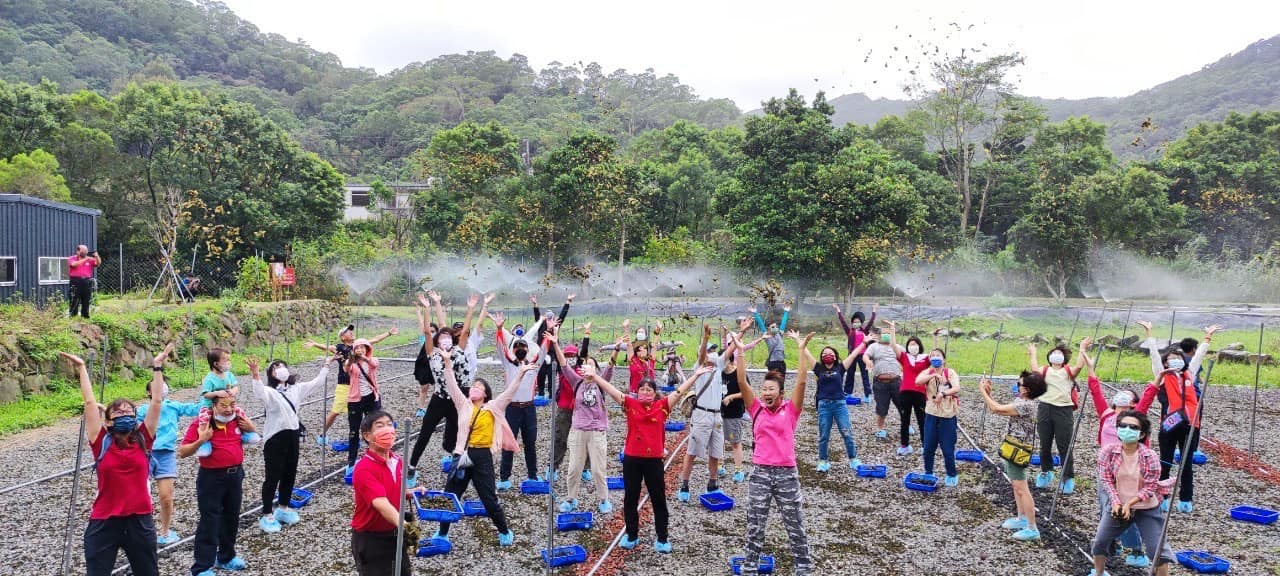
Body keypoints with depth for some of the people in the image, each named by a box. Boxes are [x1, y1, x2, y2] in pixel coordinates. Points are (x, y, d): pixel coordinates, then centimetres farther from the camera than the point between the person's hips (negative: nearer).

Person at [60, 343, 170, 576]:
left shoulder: (143, 440, 0)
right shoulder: (102, 443, -3)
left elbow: (156, 401, -1)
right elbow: (90, 402, -4)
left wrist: (157, 367, -1)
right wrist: (82, 368, -4)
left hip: (140, 520, 1)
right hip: (104, 522, -1)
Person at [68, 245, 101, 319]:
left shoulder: (90, 259, 13)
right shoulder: (72, 258, 5)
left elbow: (98, 264, 4)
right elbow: (74, 264, -15)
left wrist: (97, 256, -13)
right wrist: (85, 259, -15)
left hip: (87, 281, 4)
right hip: (76, 281, -3)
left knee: (86, 301, 8)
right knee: (75, 301, -4)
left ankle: (85, 317, 15)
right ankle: (72, 317, -2)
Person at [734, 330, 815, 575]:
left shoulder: (790, 410, -1)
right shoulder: (756, 409, 3)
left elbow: (801, 382, -10)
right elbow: (742, 382, -5)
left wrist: (802, 349, -16)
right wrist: (740, 351, -11)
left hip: (786, 473, -1)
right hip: (760, 473, 1)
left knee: (794, 524, 9)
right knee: (754, 524, 8)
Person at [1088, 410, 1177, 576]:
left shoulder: (1150, 456, -20)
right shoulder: (1107, 452, -14)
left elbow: (1149, 488, -16)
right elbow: (1105, 479, -10)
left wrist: (1129, 503, -24)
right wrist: (1116, 503, -21)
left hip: (1147, 509, -2)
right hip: (1118, 505, 3)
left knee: (1158, 549, -2)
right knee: (1099, 542, 10)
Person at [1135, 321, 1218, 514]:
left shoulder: (1189, 375, 15)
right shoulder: (1163, 376, 5)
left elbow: (1199, 355, 21)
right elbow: (1154, 353, 3)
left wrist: (1208, 336, 25)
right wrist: (1149, 332, 2)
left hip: (1190, 425, 3)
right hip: (1169, 425, -3)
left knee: (1187, 465, 10)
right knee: (1165, 463, 4)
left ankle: (1185, 501, 17)